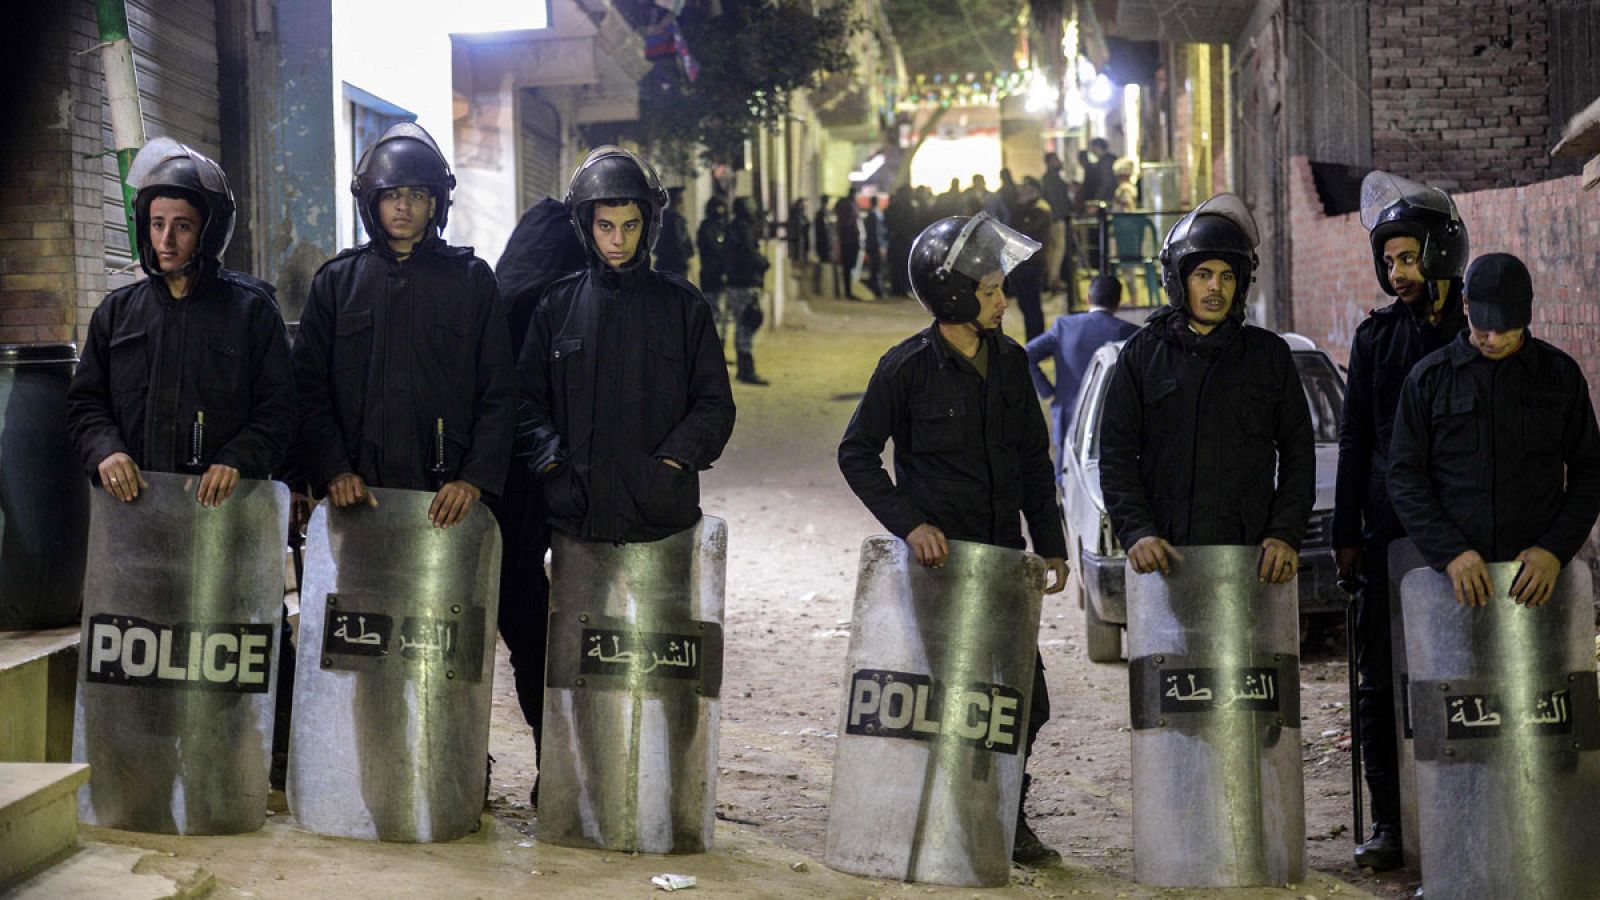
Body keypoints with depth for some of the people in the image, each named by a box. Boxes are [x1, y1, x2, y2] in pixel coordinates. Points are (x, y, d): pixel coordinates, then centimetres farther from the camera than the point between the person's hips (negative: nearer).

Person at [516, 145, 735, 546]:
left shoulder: (683, 304, 7)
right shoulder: (557, 303, 10)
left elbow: (715, 404, 6)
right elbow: (526, 400, 8)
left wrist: (672, 462, -7)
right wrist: (553, 464, -7)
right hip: (575, 509, 1)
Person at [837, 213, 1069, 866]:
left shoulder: (1010, 361, 6)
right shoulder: (908, 367, -10)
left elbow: (1034, 460, 14)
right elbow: (856, 452, -5)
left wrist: (1050, 544, 11)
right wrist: (910, 523, -15)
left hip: (1003, 555, 5)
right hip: (937, 555, -5)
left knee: (1026, 700, 7)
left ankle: (1006, 818, 25)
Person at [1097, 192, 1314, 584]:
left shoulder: (1270, 354, 11)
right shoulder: (1142, 354, 9)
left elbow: (1298, 452, 10)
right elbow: (1116, 455, 4)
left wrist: (1286, 533, -3)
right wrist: (1136, 531, -10)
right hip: (1164, 556, 0)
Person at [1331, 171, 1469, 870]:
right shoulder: (1376, 337, 8)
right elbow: (1355, 441, 11)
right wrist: (1347, 532, 7)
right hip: (1390, 538, 2)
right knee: (1381, 683, 3)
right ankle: (1390, 821, 12)